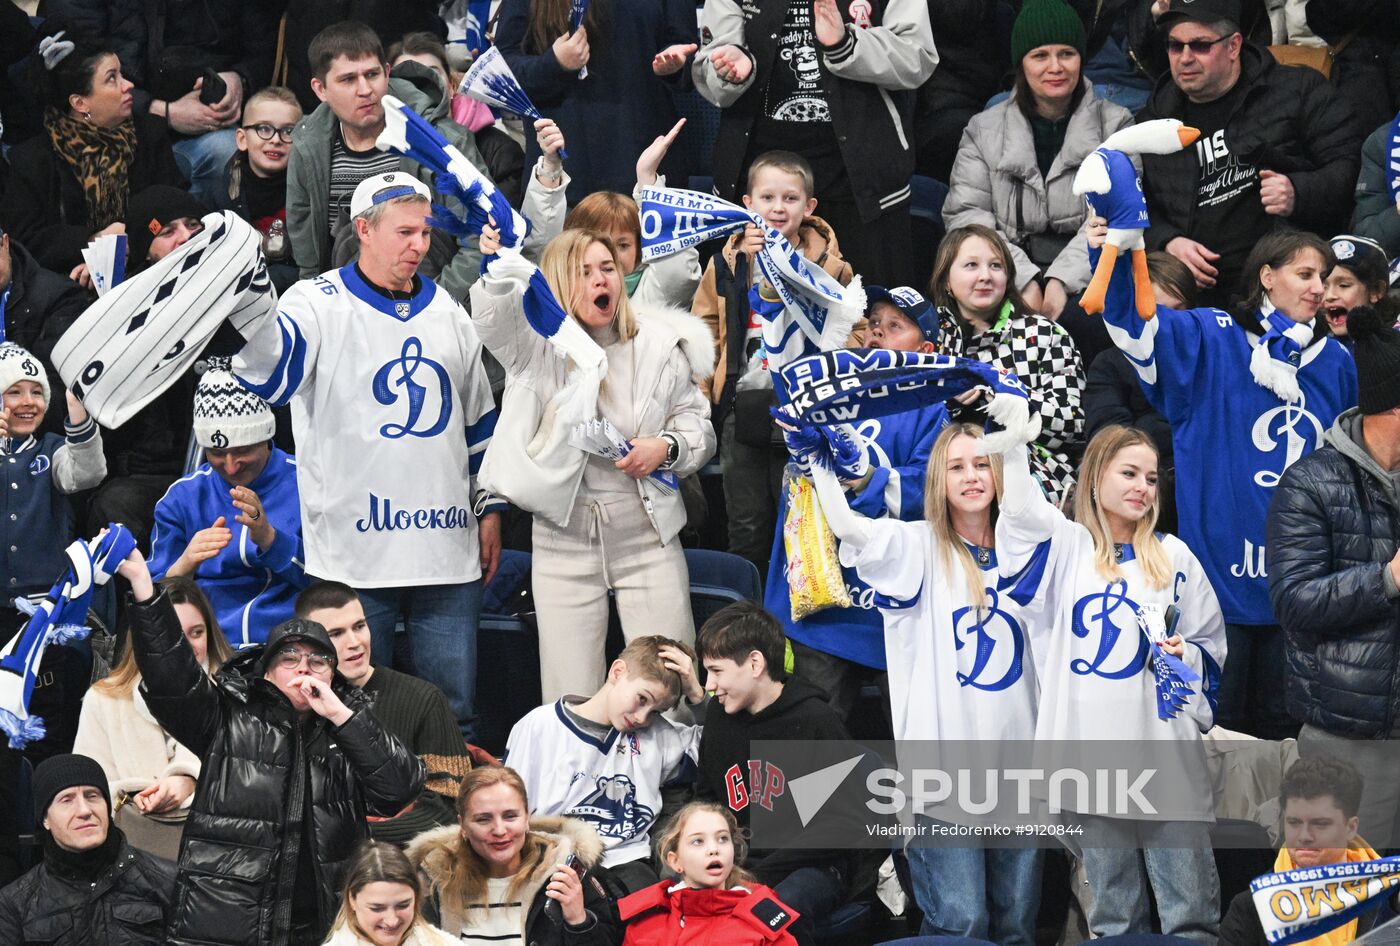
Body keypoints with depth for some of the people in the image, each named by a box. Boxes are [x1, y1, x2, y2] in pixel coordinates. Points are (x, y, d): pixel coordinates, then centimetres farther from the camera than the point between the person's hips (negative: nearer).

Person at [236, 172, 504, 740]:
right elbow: (264, 377, -21)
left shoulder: (445, 311, 14)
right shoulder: (319, 305, -4)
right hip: (352, 550, -4)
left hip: (447, 551, 4)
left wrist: (489, 507, 19)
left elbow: (478, 415, 22)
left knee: (453, 714, 8)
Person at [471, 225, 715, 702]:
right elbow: (493, 317, -22)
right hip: (565, 536, -1)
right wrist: (499, 270, -44)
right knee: (571, 699, 1)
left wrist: (667, 448, -10)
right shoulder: (538, 343, -1)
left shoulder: (658, 344, 6)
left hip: (647, 533, 1)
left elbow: (696, 423, 13)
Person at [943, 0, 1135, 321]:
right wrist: (1025, 281, -13)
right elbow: (965, 215, 3)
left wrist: (1063, 280, -17)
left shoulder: (1115, 125, 11)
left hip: (1087, 279, -1)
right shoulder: (984, 130, 13)